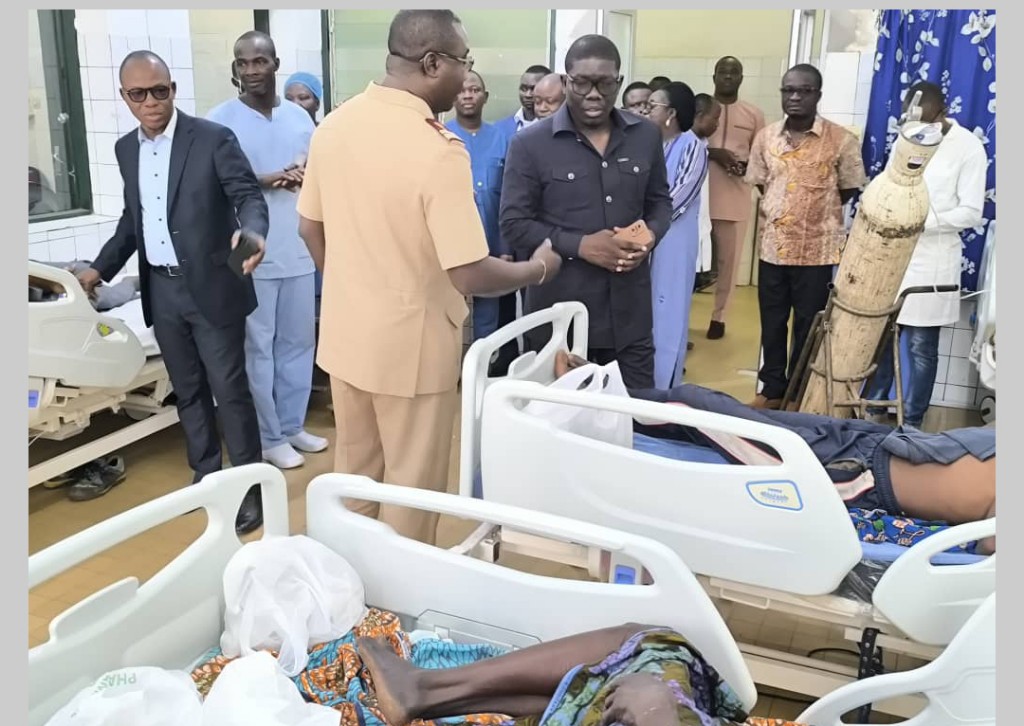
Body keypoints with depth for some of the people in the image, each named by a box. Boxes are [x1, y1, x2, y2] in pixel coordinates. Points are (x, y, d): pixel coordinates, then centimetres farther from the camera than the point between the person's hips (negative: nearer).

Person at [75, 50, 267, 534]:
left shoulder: (213, 139, -9)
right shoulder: (126, 149, 10)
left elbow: (248, 195, -16)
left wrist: (250, 232, -38)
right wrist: (100, 268, 19)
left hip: (210, 287, -6)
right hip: (160, 290, 6)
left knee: (229, 389, -1)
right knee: (187, 390, 15)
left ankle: (250, 485, 11)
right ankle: (206, 475, 29)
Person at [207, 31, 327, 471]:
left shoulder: (299, 116, 9)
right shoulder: (220, 120, -5)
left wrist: (307, 178, -7)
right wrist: (264, 180, -17)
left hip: (299, 250, 5)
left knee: (299, 342, 12)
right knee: (257, 347, 2)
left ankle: (293, 425, 27)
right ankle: (269, 437, 15)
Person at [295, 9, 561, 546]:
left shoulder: (333, 125, -1)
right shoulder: (438, 150, -24)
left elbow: (310, 228, 10)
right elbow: (471, 276, -24)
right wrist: (538, 268, -6)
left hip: (345, 335, 7)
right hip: (411, 345, -7)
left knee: (354, 471, 23)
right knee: (411, 483, 12)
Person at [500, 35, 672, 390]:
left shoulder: (646, 136, 6)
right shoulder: (529, 144, -7)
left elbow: (660, 201, 17)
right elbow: (514, 224, -7)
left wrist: (651, 234, -7)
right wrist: (579, 245, -19)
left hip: (629, 310, 4)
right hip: (559, 312, -3)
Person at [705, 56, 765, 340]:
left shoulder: (754, 114, 9)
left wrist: (748, 166, -10)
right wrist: (713, 153, -16)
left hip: (735, 199, 1)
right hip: (698, 194, -1)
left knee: (728, 260, 4)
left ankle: (718, 315, 16)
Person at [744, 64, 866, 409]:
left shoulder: (841, 141, -9)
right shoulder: (765, 137, 3)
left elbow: (849, 192, 0)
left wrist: (816, 212, 3)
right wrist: (781, 214, 8)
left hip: (817, 250, -3)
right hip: (772, 246, 4)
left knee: (808, 327, 8)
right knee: (771, 324, 13)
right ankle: (772, 389, 28)